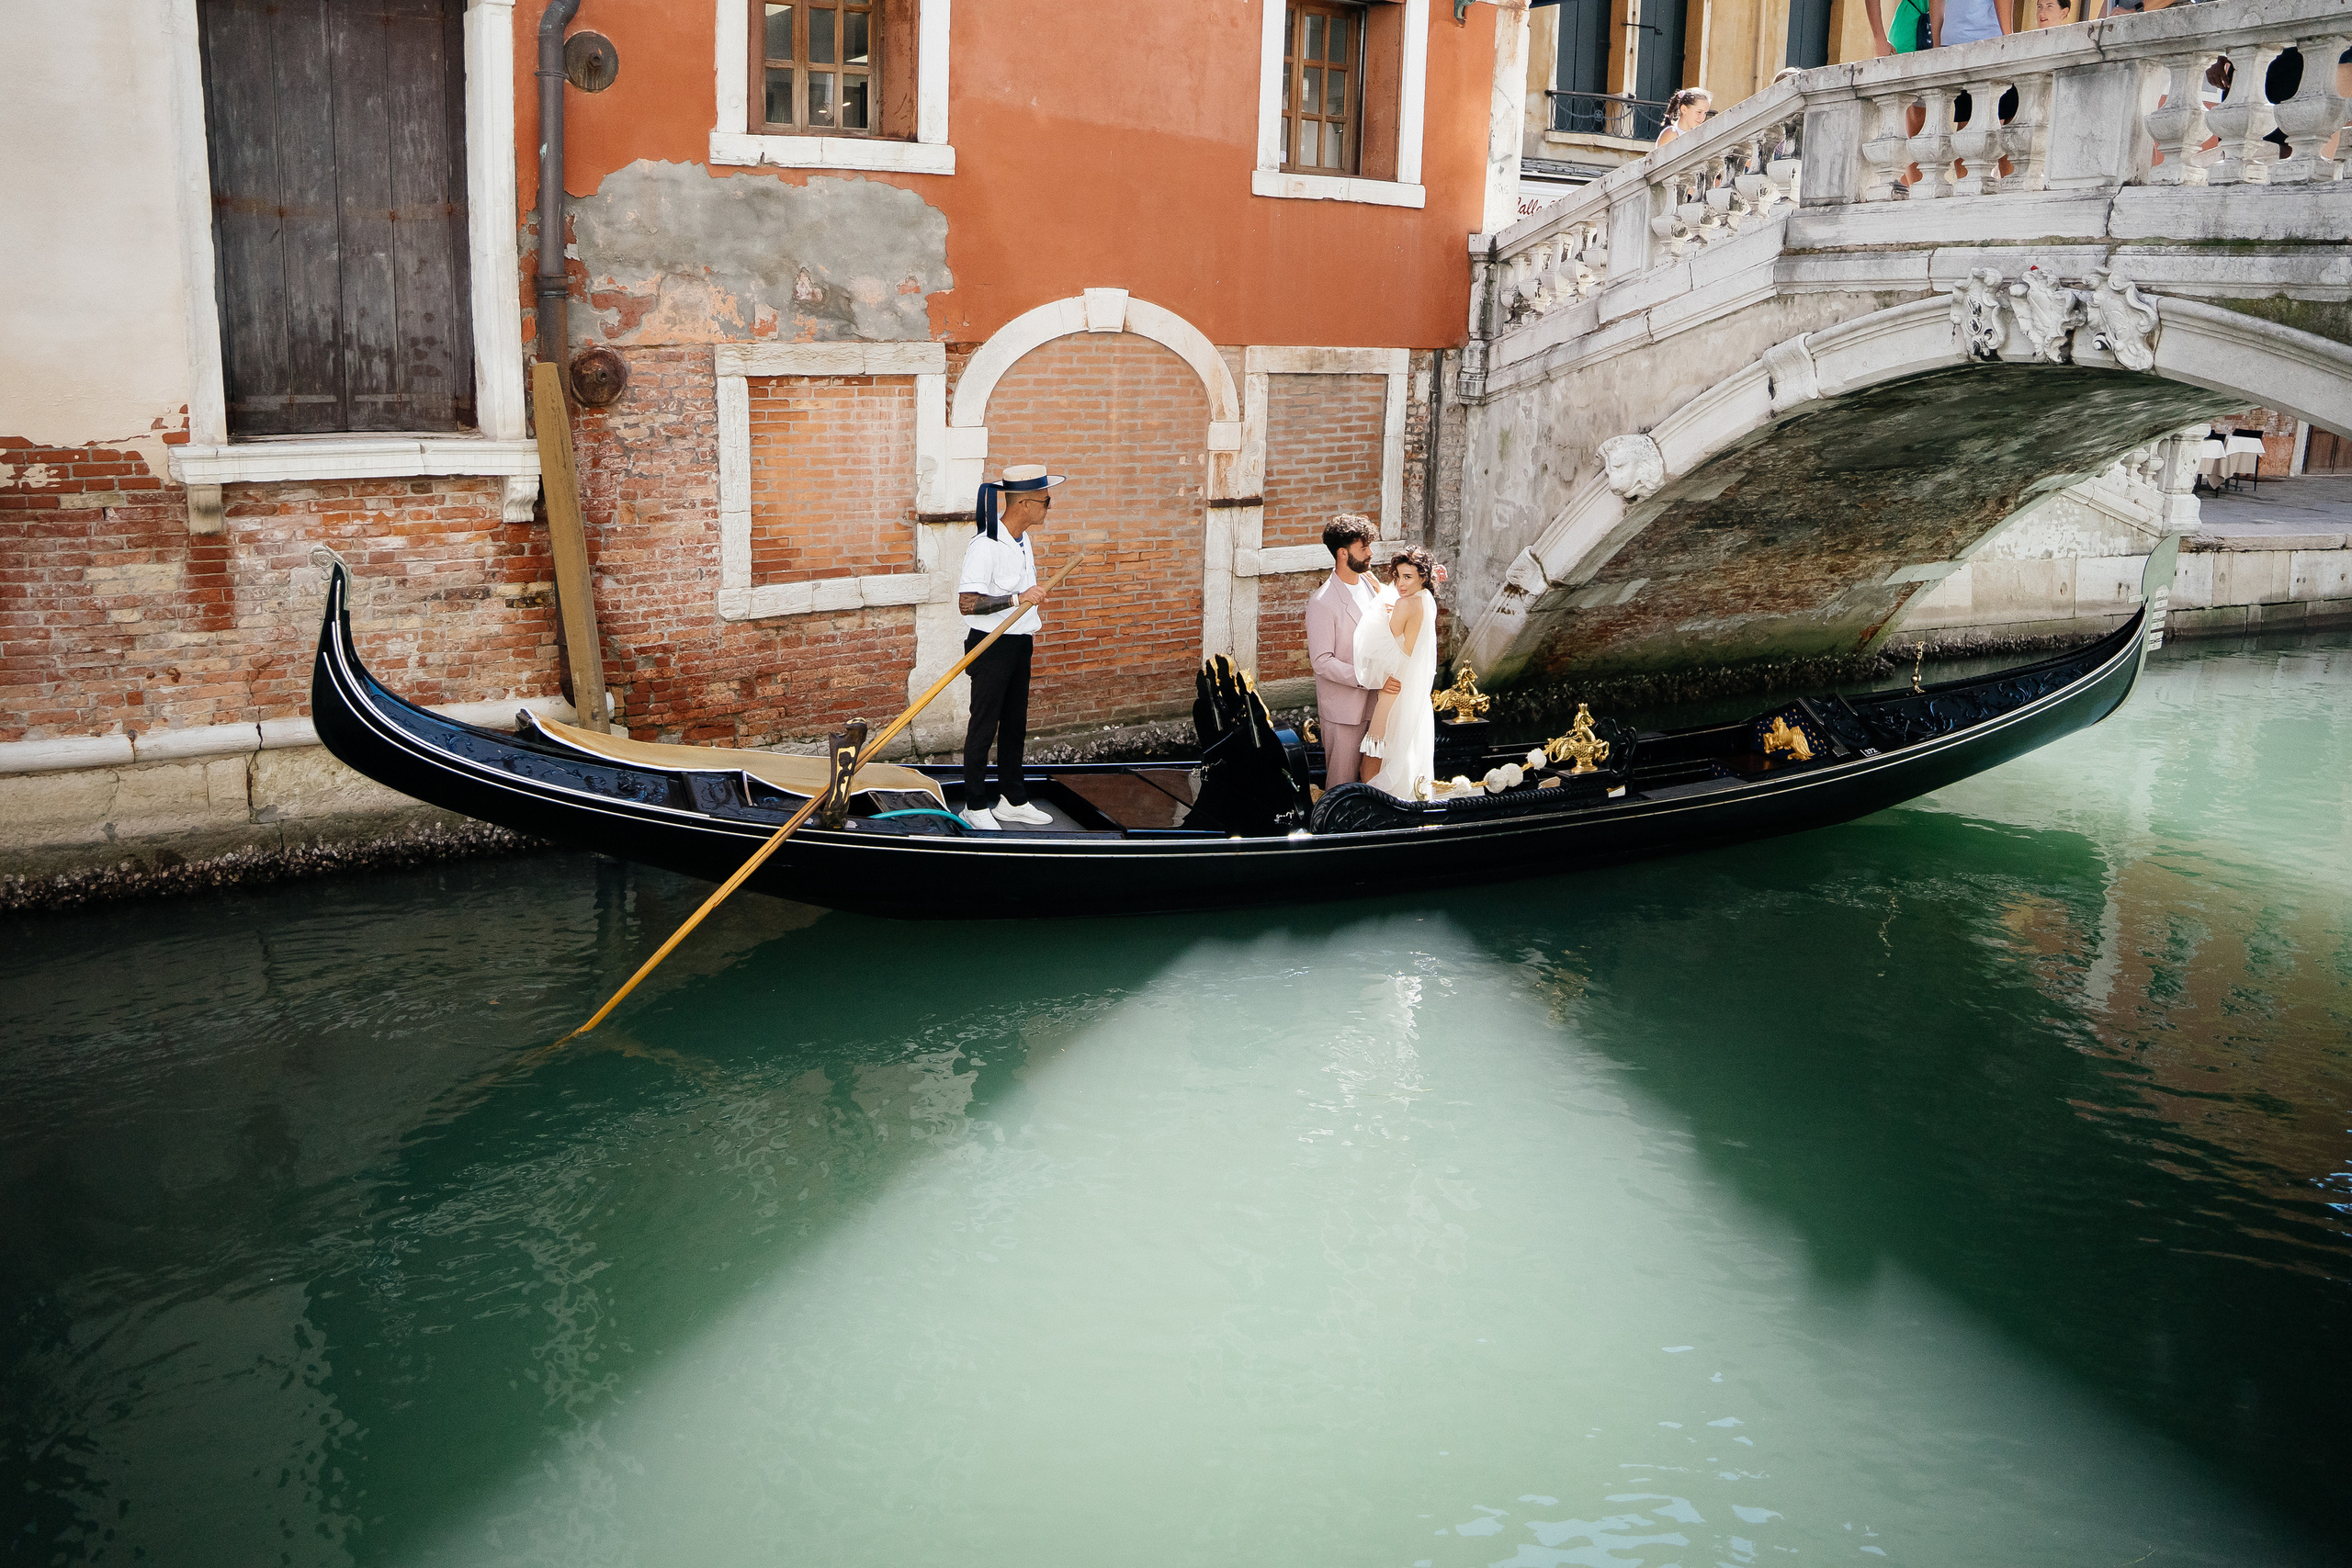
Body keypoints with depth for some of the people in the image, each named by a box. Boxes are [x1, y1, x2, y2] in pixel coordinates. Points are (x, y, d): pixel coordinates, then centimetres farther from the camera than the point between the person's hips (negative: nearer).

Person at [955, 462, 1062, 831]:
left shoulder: (1023, 540, 7)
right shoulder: (985, 547, -21)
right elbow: (967, 603, -28)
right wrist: (1018, 599, -32)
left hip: (1018, 644, 9)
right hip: (990, 645, -8)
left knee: (1015, 724, 15)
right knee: (984, 726, 1)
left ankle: (1012, 800, 27)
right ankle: (975, 805, 12)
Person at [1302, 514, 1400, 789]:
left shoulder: (1368, 583, 6)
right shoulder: (1322, 603, -17)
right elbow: (1322, 661, -20)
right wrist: (1371, 680, -24)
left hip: (1372, 701, 7)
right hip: (1343, 707, -7)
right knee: (1342, 782, 3)